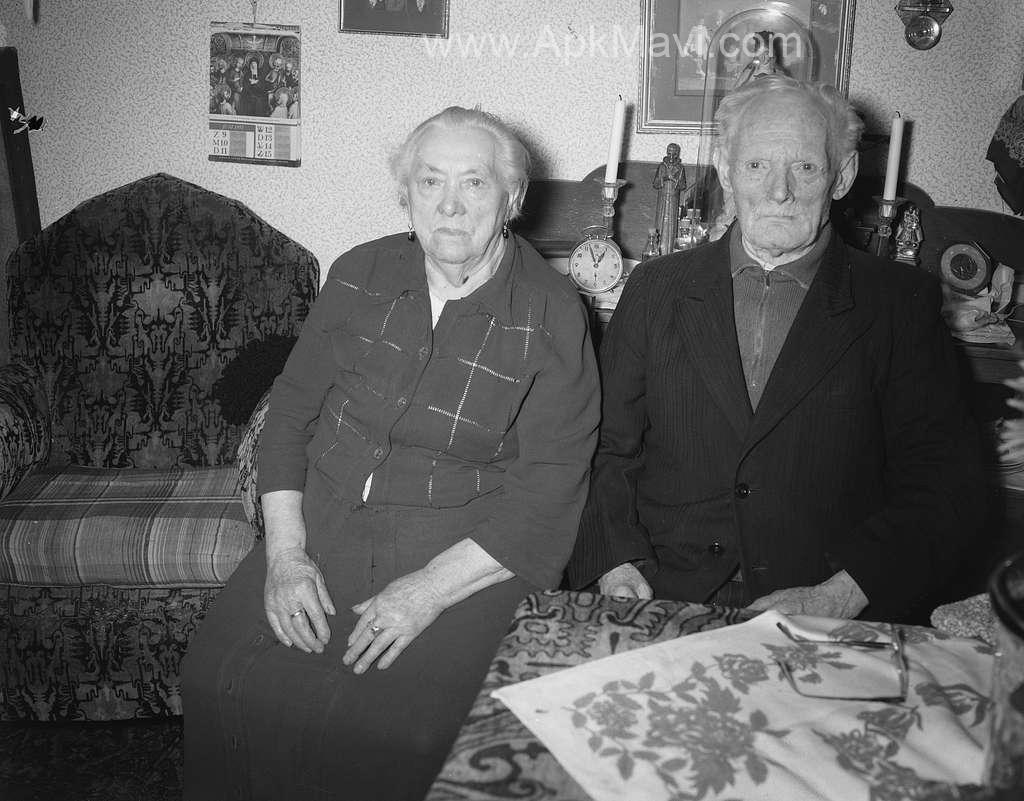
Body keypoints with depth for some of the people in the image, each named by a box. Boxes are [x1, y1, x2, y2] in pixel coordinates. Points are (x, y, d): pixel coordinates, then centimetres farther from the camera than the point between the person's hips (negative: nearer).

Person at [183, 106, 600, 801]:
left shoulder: (552, 316, -5)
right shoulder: (359, 276, 8)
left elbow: (548, 494, -9)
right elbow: (291, 412, 10)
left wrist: (427, 589, -17)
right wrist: (285, 552, -3)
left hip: (468, 559, -3)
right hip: (325, 528, 4)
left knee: (391, 732, -26)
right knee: (217, 679, -17)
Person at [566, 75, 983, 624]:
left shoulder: (900, 302, 6)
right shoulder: (656, 289, 11)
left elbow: (945, 485, 1)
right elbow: (608, 448, 9)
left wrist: (837, 597, -12)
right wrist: (614, 565, -8)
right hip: (661, 602, 1)